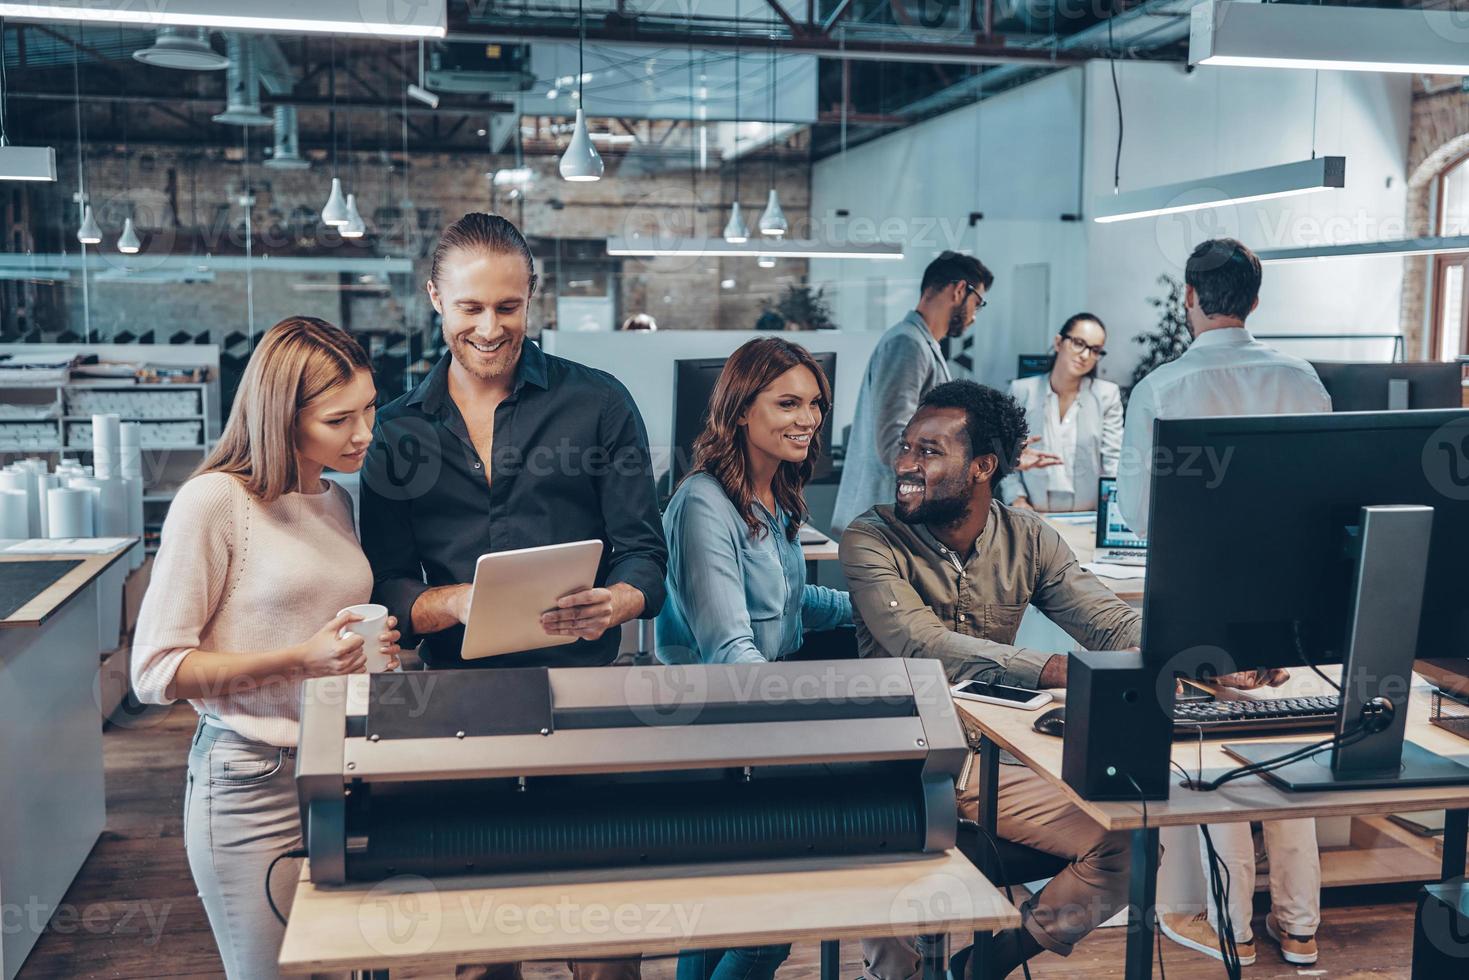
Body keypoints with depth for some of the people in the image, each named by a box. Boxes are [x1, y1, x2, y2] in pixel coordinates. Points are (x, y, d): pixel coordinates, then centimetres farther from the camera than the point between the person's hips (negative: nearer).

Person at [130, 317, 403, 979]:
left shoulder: (338, 502, 11)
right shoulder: (215, 500, -11)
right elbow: (155, 671, -13)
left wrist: (372, 651, 5)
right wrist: (300, 660, -22)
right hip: (252, 784, -6)